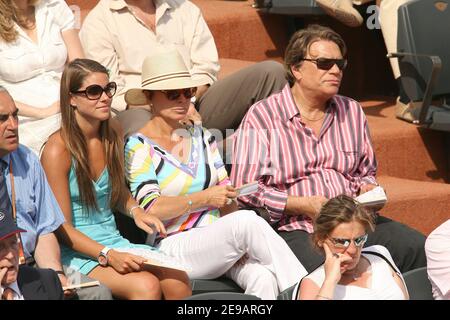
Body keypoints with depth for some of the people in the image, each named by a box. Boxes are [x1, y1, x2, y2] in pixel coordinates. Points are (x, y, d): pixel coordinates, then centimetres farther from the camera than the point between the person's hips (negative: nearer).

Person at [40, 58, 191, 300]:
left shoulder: (111, 136, 8)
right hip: (76, 251, -6)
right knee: (146, 285, -31)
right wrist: (107, 256, -23)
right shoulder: (58, 150, -13)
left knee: (178, 280, -22)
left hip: (114, 241, 6)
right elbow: (63, 227, -12)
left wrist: (135, 211, 4)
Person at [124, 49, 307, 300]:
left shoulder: (201, 136, 19)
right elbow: (152, 208, -12)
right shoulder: (139, 147, 1)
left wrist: (239, 244, -4)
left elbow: (226, 198, 12)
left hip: (218, 245, 5)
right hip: (173, 248, -5)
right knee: (248, 221, -31)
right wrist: (205, 198, -9)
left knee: (264, 278, -30)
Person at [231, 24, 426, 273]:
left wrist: (368, 191, 5)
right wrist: (304, 204, -13)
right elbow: (245, 188, -5)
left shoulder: (352, 112, 19)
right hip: (295, 229, -5)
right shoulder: (262, 117, 1)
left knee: (419, 249, -19)